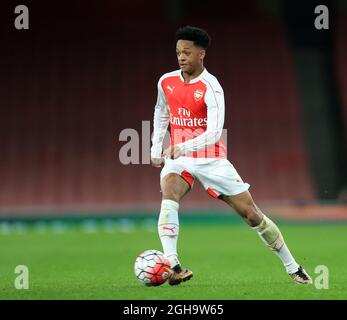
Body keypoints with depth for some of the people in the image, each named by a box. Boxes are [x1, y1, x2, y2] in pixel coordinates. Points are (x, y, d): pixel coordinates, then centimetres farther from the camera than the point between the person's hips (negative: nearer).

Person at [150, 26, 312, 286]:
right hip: (177, 158, 3)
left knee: (251, 213, -1)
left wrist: (183, 148, -36)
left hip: (211, 158, -3)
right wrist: (156, 149, 18)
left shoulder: (211, 88, -16)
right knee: (169, 196, -30)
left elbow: (214, 133, -25)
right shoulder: (166, 82, 1)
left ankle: (293, 267, 16)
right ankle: (172, 266, -38)